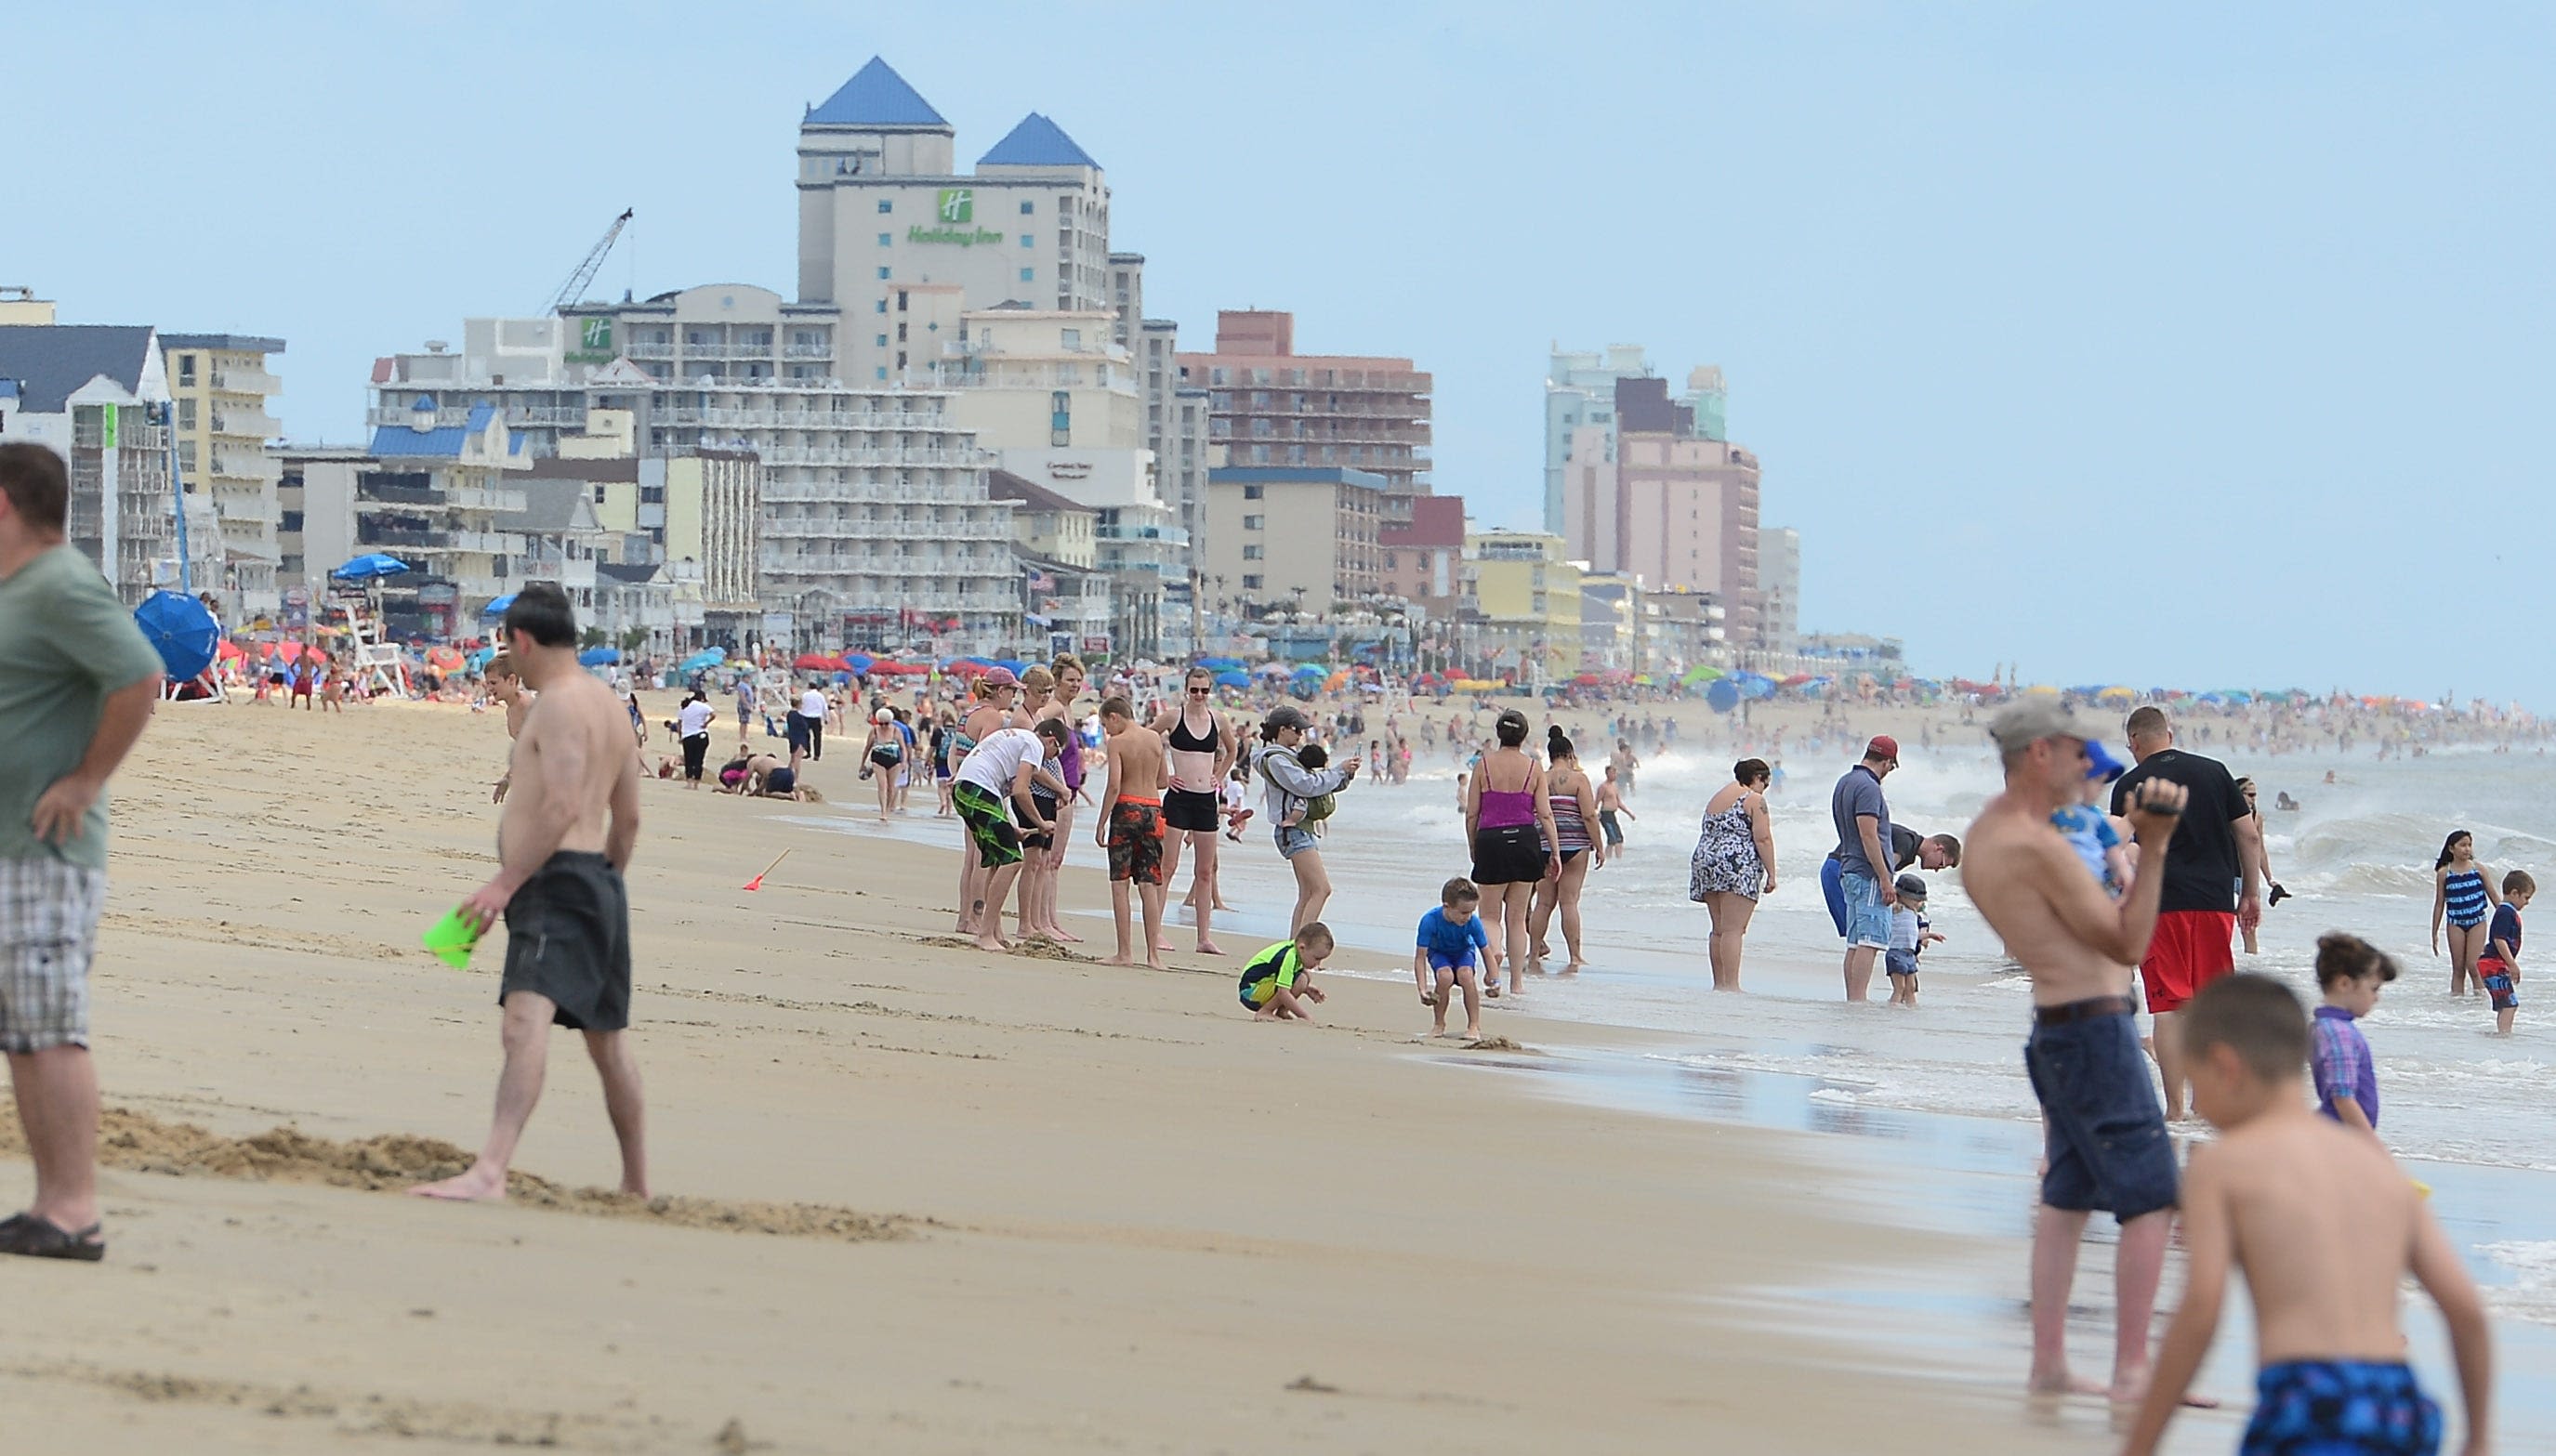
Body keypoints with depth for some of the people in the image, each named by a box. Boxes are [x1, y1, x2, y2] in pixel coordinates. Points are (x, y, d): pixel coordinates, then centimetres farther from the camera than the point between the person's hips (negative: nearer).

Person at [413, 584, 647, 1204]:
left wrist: (505, 883, -24)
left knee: (526, 1021, -25)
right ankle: (637, 1187, 29)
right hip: (599, 885, 11)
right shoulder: (607, 701, 20)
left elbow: (562, 807, -22)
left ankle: (489, 1171, -41)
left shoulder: (560, 703, -10)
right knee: (605, 1038, 20)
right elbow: (628, 817, 24)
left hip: (557, 878, -11)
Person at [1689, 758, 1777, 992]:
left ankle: (1719, 984, 13)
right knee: (1733, 930, -13)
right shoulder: (1754, 799, -4)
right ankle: (1731, 985, -18)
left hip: (1706, 861, 8)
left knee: (1719, 929, 12)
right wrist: (1771, 874, -8)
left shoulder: (1717, 797, 22)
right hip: (1737, 865, -8)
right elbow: (1762, 839, -10)